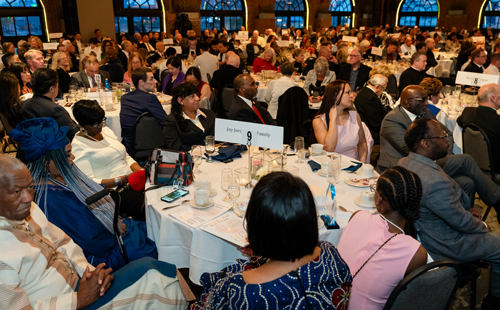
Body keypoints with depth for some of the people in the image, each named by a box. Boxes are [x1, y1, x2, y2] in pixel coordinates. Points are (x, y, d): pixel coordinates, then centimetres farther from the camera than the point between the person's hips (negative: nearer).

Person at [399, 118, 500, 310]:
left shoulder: (405, 162, -9)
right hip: (446, 245, -9)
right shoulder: (436, 182, -38)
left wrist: (465, 210, 5)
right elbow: (461, 222, -24)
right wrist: (483, 226, -2)